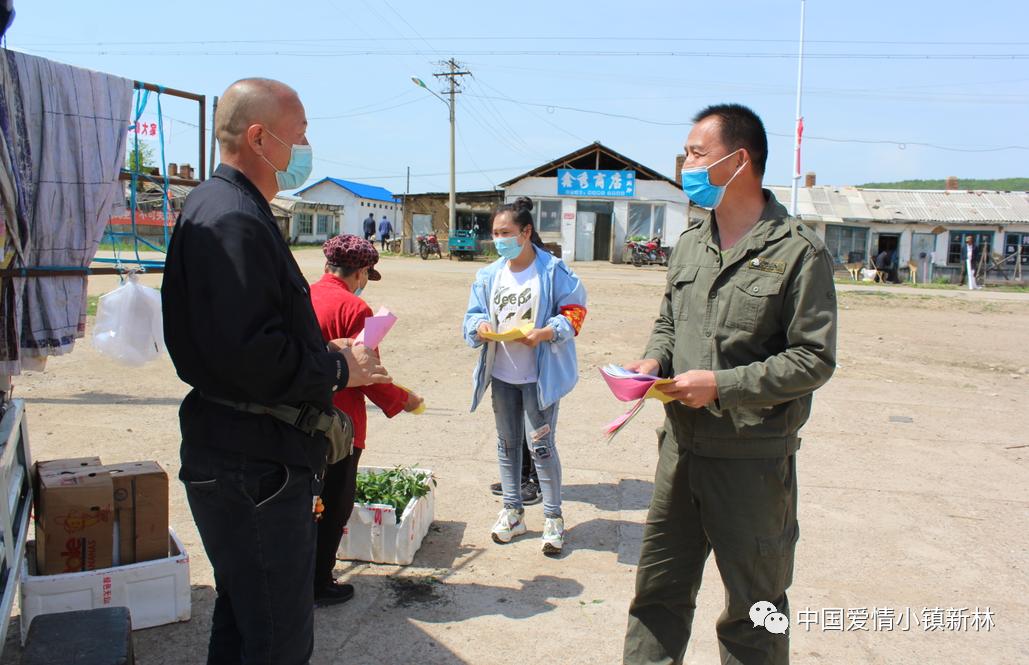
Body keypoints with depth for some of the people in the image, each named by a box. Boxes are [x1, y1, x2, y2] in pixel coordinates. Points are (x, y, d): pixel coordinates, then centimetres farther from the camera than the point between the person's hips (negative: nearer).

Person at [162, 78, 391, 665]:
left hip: (247, 458, 11)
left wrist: (325, 352, 9)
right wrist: (339, 369, -14)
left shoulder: (225, 207, 15)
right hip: (255, 466, -11)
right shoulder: (233, 219, -20)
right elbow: (251, 357, -28)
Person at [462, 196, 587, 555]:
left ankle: (553, 518, 16)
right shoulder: (489, 275, 5)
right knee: (507, 442, 15)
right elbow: (473, 314, 10)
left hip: (540, 374, -5)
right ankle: (512, 511, 30)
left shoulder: (553, 270, -10)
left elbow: (574, 311, -8)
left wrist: (544, 333, -23)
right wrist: (480, 325, -14)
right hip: (501, 373, 6)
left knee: (541, 446, -1)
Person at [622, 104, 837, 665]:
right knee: (659, 589, 16)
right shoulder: (690, 242, 9)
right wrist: (653, 360, -1)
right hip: (681, 446, 6)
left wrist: (722, 385, -19)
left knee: (754, 608, 12)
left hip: (753, 460, -6)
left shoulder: (798, 251, -11)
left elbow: (814, 359, -13)